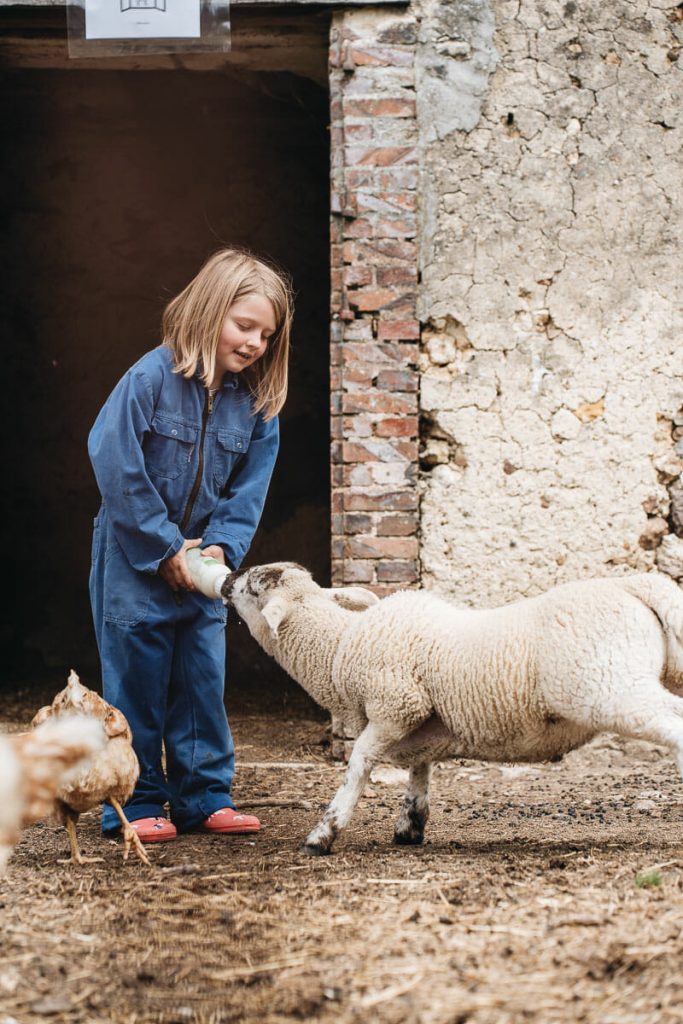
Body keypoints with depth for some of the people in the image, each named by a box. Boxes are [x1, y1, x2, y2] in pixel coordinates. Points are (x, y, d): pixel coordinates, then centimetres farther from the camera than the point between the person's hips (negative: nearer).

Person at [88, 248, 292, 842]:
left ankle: (204, 797, 16)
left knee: (203, 680, 7)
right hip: (135, 561, -5)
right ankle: (135, 804, 8)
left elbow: (249, 489, 3)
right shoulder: (152, 378, -16)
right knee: (137, 681, 0)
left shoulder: (255, 403, 1)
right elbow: (117, 467, -18)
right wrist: (165, 548, -16)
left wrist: (221, 546, -14)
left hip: (201, 564, 5)